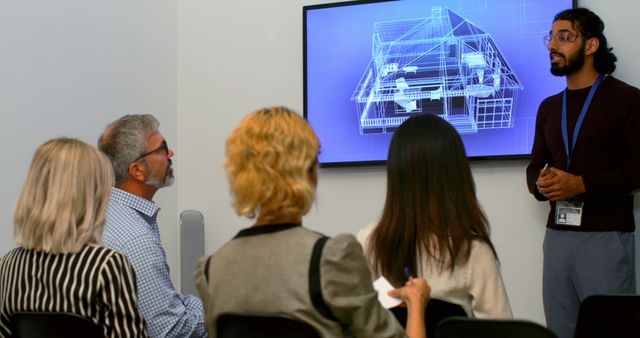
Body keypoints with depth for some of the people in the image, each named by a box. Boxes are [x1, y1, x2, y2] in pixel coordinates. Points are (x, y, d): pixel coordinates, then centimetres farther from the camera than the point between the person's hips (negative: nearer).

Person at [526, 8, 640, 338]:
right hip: (557, 235, 6)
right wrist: (541, 184, -6)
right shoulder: (549, 107, 17)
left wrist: (582, 184, -18)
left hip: (606, 237, -6)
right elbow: (535, 167, 19)